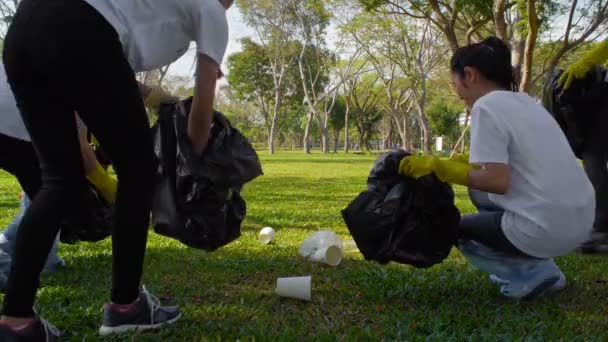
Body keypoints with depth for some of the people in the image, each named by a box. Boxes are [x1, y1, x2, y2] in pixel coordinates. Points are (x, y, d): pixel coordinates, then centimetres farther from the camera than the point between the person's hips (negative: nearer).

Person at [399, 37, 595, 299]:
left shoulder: (487, 105, -11)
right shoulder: (524, 102, 14)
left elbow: (498, 181, -19)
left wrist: (438, 167, -11)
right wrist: (464, 164, 18)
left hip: (545, 228, -8)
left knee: (456, 228, 17)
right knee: (479, 191, 26)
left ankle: (532, 272, 1)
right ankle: (537, 265, 19)